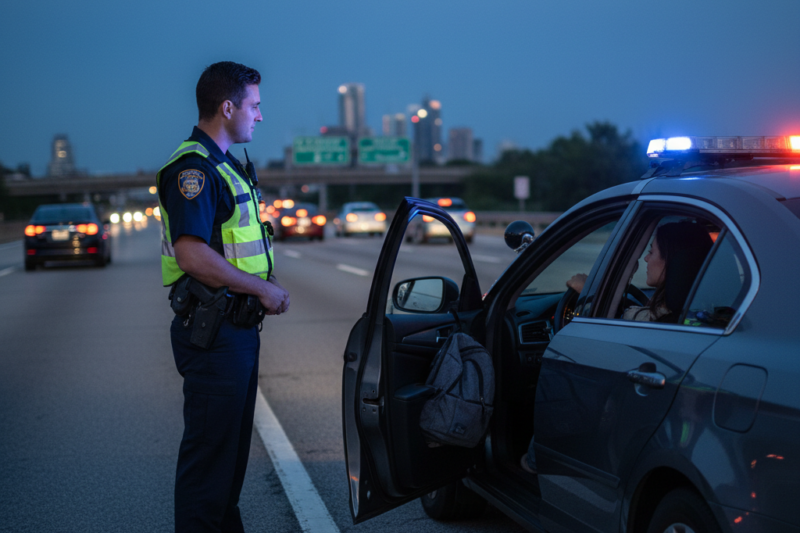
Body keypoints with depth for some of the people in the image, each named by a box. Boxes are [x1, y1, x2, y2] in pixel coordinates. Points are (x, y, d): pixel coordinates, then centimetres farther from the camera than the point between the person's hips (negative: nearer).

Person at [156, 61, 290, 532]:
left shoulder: (225, 166, 17)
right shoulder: (193, 167, -16)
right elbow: (191, 252, -26)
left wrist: (266, 286, 8)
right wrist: (262, 289, -19)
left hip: (237, 328, 10)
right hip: (211, 330, -10)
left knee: (233, 441, 18)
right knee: (210, 446, -3)